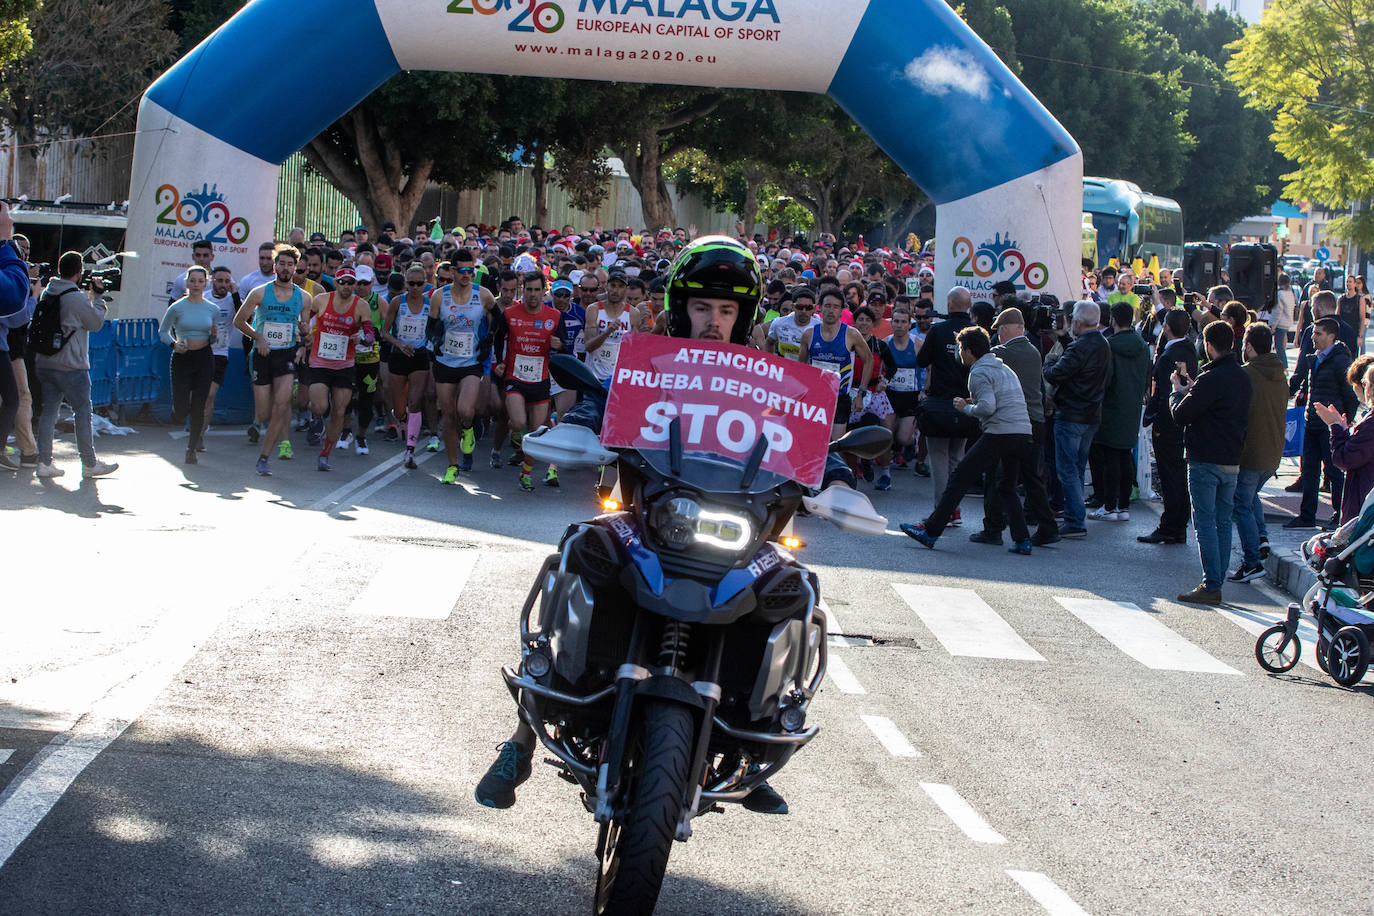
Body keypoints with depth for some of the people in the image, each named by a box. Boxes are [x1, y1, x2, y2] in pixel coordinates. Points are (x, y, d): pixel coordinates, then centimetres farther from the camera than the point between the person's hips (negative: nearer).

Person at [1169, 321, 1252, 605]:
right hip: (1231, 461, 8)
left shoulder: (1211, 379, -18)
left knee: (1205, 523, -5)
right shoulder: (1242, 377, 8)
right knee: (1223, 522, 12)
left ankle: (1211, 586, -7)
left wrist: (1178, 390, 3)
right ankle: (1217, 580, 16)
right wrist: (1192, 388, 18)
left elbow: (1181, 415, -15)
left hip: (1206, 461, -8)